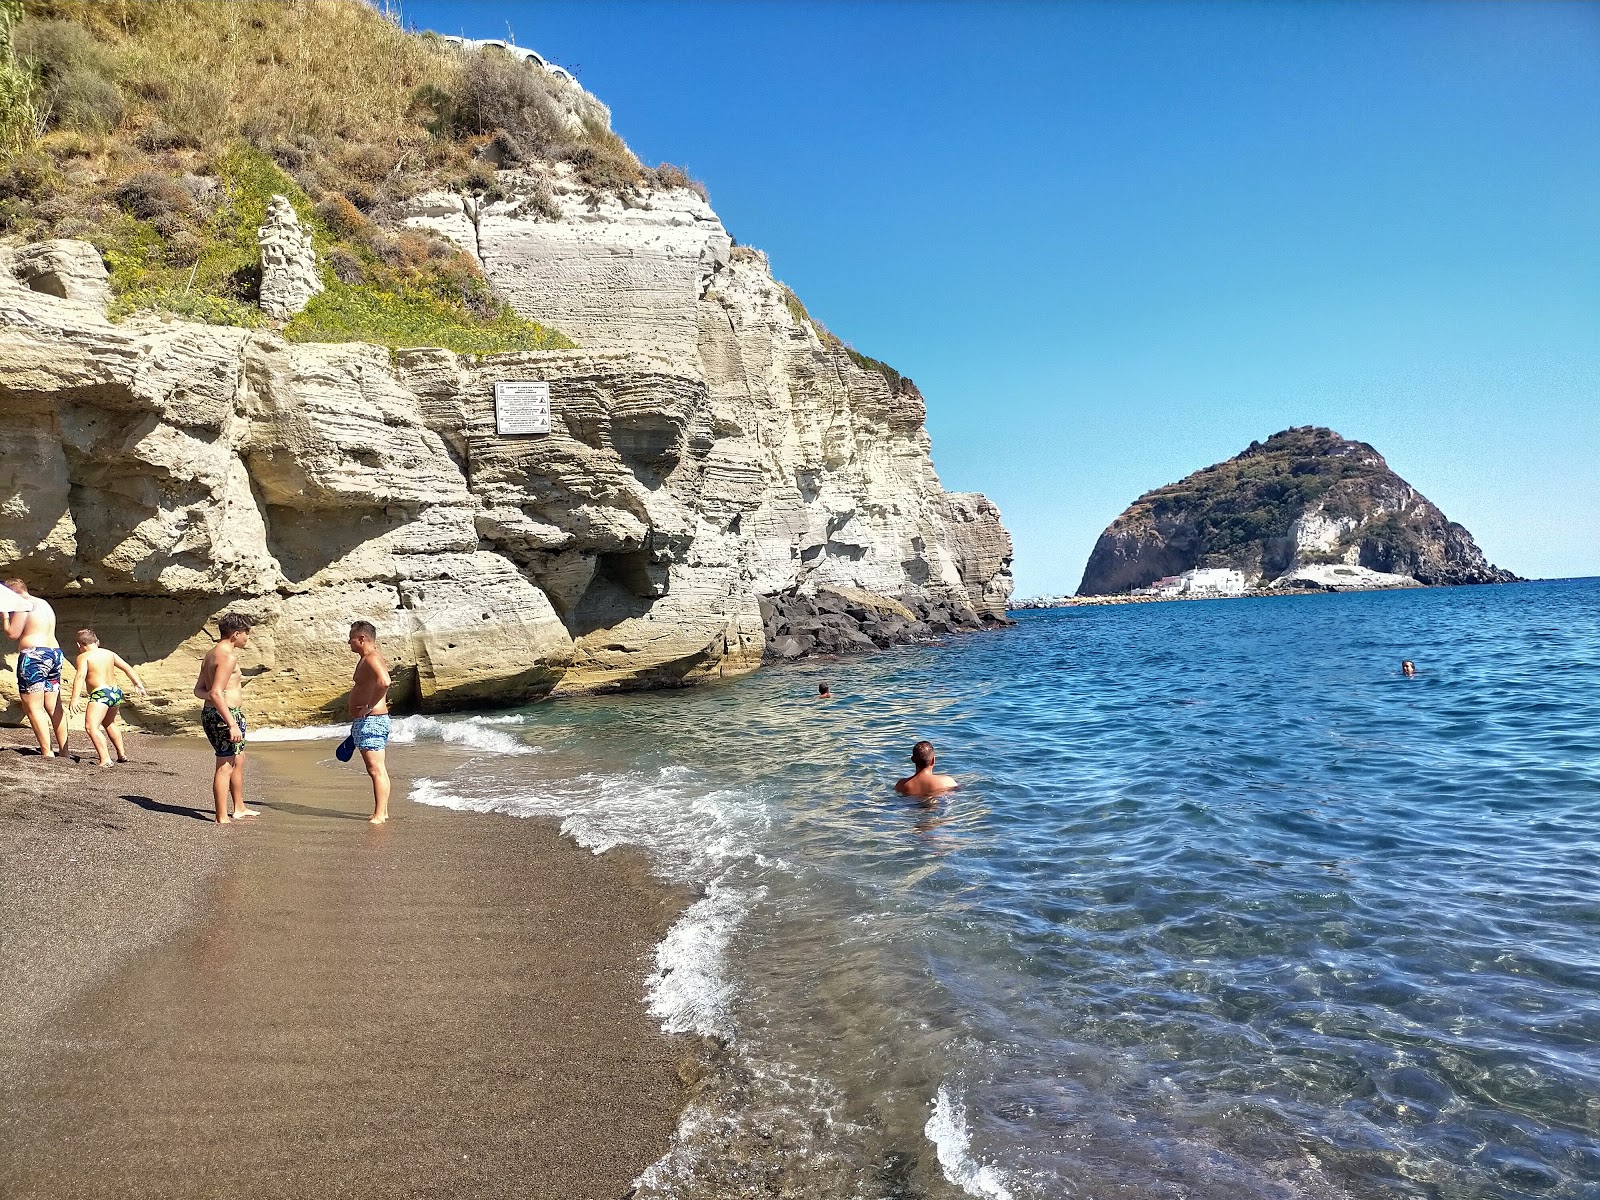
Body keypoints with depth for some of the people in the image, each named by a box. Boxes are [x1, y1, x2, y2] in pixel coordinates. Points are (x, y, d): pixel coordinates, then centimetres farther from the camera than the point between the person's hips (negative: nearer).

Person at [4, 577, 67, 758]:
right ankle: (64, 751, 9)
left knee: (33, 707, -5)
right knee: (54, 707, 10)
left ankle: (47, 752, -9)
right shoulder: (44, 604, 21)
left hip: (34, 656, -9)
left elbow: (12, 634, -9)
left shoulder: (23, 604, -6)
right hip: (55, 653, 9)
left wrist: (5, 615, 3)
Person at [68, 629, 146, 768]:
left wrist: (75, 698, -24)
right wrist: (138, 683, 26)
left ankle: (105, 760, -33)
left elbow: (80, 676, -17)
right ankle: (122, 755, 41)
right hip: (116, 692, 8)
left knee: (91, 727, -17)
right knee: (109, 723, 31)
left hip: (101, 694, -8)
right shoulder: (109, 653, 15)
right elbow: (127, 668, 17)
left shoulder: (83, 657, -3)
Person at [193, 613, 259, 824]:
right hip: (226, 714, -11)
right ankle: (222, 818, 0)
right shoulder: (228, 656, -17)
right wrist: (232, 724, -24)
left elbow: (199, 689, 16)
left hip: (211, 713, 11)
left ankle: (239, 808, 33)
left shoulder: (211, 654, 15)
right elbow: (216, 693, -24)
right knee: (225, 765, -5)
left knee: (238, 760, 22)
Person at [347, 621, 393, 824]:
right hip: (364, 721, 11)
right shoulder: (365, 660, 19)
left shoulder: (372, 659, -15)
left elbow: (384, 682, -36)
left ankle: (379, 815, -9)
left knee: (376, 770, -9)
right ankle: (382, 811, 19)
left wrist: (369, 707, -26)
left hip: (371, 721, -11)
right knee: (376, 770, 14)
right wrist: (356, 721, 30)